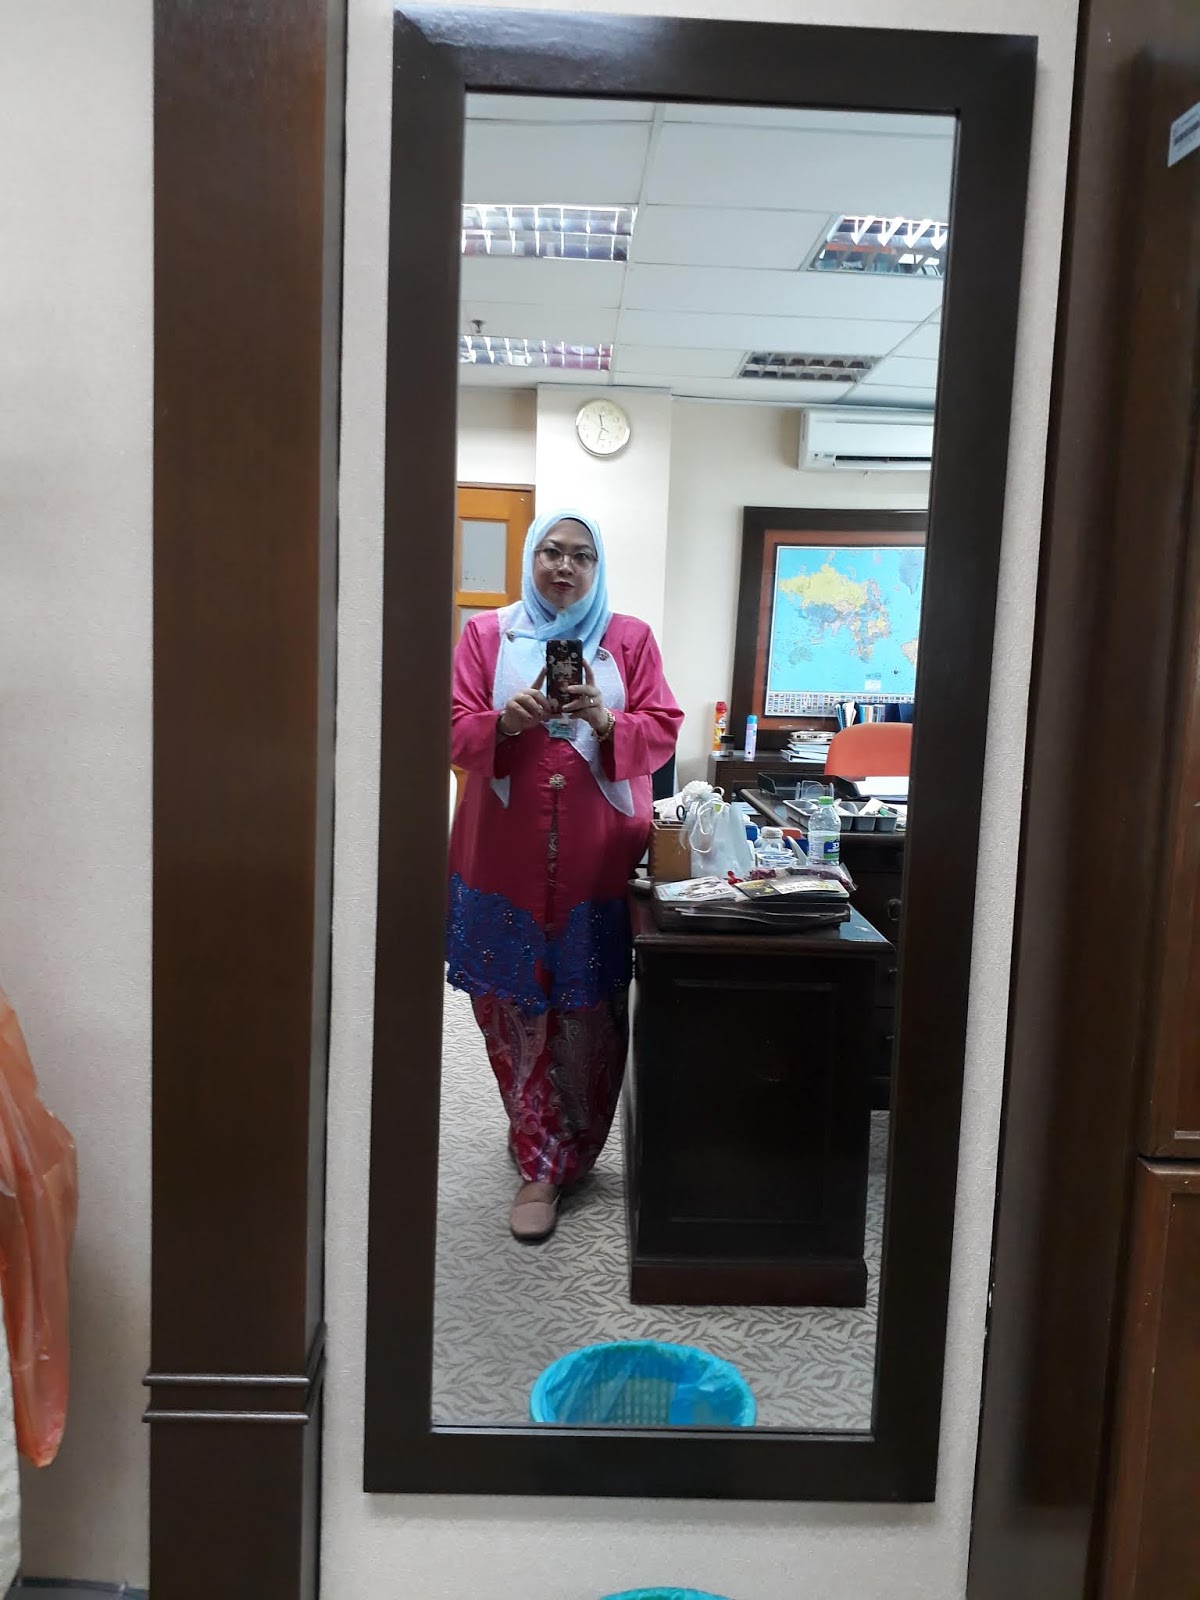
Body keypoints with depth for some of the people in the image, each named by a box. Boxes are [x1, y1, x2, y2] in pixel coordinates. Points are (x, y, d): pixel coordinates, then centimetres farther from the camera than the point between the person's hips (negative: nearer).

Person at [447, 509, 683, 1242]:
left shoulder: (631, 638, 7)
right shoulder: (486, 634, 7)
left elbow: (663, 733, 1)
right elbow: (454, 731, 2)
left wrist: (607, 722, -18)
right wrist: (505, 722, -18)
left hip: (600, 860, 0)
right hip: (505, 855, 1)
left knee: (589, 1017, -1)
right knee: (513, 1008, 4)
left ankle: (550, 1162, 12)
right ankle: (543, 1150, 23)